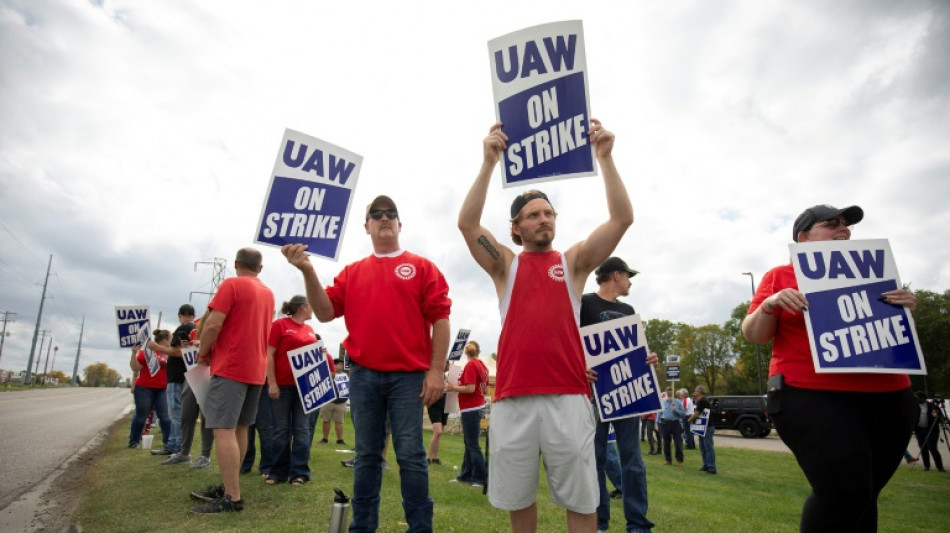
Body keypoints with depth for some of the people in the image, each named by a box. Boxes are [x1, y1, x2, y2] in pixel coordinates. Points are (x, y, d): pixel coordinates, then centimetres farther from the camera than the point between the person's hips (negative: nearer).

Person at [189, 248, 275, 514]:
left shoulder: (231, 284, -7)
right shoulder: (268, 293, 14)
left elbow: (213, 324, -15)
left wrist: (202, 353, 1)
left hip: (231, 367, -8)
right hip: (256, 369, 8)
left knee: (223, 430, -7)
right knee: (239, 429, 13)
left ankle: (233, 498, -9)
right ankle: (227, 486, 21)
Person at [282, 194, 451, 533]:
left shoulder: (421, 267, 5)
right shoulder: (352, 272, 14)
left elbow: (440, 318, -1)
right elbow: (325, 312, 6)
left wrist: (436, 370, -9)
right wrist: (308, 272, -8)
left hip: (408, 375, -3)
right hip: (364, 375, 3)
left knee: (410, 453, 0)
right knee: (367, 454, 12)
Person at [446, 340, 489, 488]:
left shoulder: (470, 365, -15)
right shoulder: (482, 365, 8)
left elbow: (470, 389, -21)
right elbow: (485, 390, 12)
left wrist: (453, 388, -9)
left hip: (470, 409, -9)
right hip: (478, 406, 9)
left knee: (472, 445, -1)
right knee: (469, 442, 16)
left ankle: (481, 478, 4)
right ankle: (466, 475, 25)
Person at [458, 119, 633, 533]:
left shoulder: (574, 261, 10)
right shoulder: (505, 265, 10)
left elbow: (622, 218, 0)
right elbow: (467, 223, -5)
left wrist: (604, 158, -8)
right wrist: (489, 163, -12)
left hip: (568, 395, 0)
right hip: (512, 397, 1)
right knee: (517, 498, 13)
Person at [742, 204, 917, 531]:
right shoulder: (780, 277, 2)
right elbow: (753, 335, -2)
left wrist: (905, 311, 0)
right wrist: (770, 304, -21)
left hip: (888, 397, 6)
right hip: (812, 397, -5)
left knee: (862, 496, 10)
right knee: (843, 494, -13)